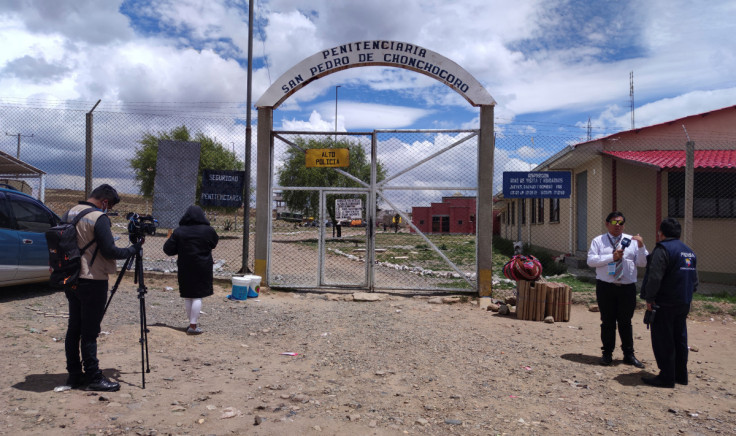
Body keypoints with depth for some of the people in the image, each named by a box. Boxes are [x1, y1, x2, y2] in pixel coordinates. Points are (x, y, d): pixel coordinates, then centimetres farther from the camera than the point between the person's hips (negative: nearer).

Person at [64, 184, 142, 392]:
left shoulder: (70, 213, 9)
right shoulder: (99, 218, -16)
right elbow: (109, 251, -17)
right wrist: (135, 248, -5)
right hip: (92, 281, -8)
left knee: (74, 329, 13)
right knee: (90, 332, -2)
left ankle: (74, 375, 21)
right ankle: (93, 378, 5)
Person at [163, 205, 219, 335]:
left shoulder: (179, 231, -5)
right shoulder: (208, 230, -7)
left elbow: (168, 250, -4)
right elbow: (214, 244, 10)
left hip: (185, 268, 2)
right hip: (202, 269, -2)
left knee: (188, 297, 14)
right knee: (197, 296, 1)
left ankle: (192, 322, 21)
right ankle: (193, 326, -3)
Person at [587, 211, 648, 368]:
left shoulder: (632, 241, 8)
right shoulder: (598, 241, 4)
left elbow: (643, 263, 1)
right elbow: (590, 260, -8)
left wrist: (641, 246, -14)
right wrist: (611, 257, -15)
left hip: (627, 288, 1)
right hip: (605, 287, -1)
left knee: (626, 322, 9)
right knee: (607, 322, 7)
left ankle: (629, 355, 21)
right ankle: (607, 353, 19)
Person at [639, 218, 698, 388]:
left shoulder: (663, 249, -15)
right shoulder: (689, 251, 13)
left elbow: (654, 277, -23)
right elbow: (694, 280, 19)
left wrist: (649, 299, -14)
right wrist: (687, 298, 22)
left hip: (665, 304, -8)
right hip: (684, 303, 9)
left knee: (663, 341, -1)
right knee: (679, 338, 17)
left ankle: (667, 377, 4)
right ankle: (681, 375, 25)